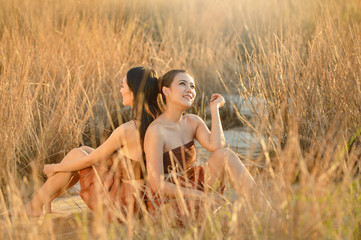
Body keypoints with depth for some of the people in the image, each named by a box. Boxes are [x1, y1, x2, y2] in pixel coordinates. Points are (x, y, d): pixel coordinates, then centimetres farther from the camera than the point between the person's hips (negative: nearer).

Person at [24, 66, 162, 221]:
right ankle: (45, 199, 27)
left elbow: (90, 160, -11)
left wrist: (55, 167, 5)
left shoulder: (126, 131, -24)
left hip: (119, 204, -7)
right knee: (84, 150, 17)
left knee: (76, 154, 8)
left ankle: (37, 203, 24)